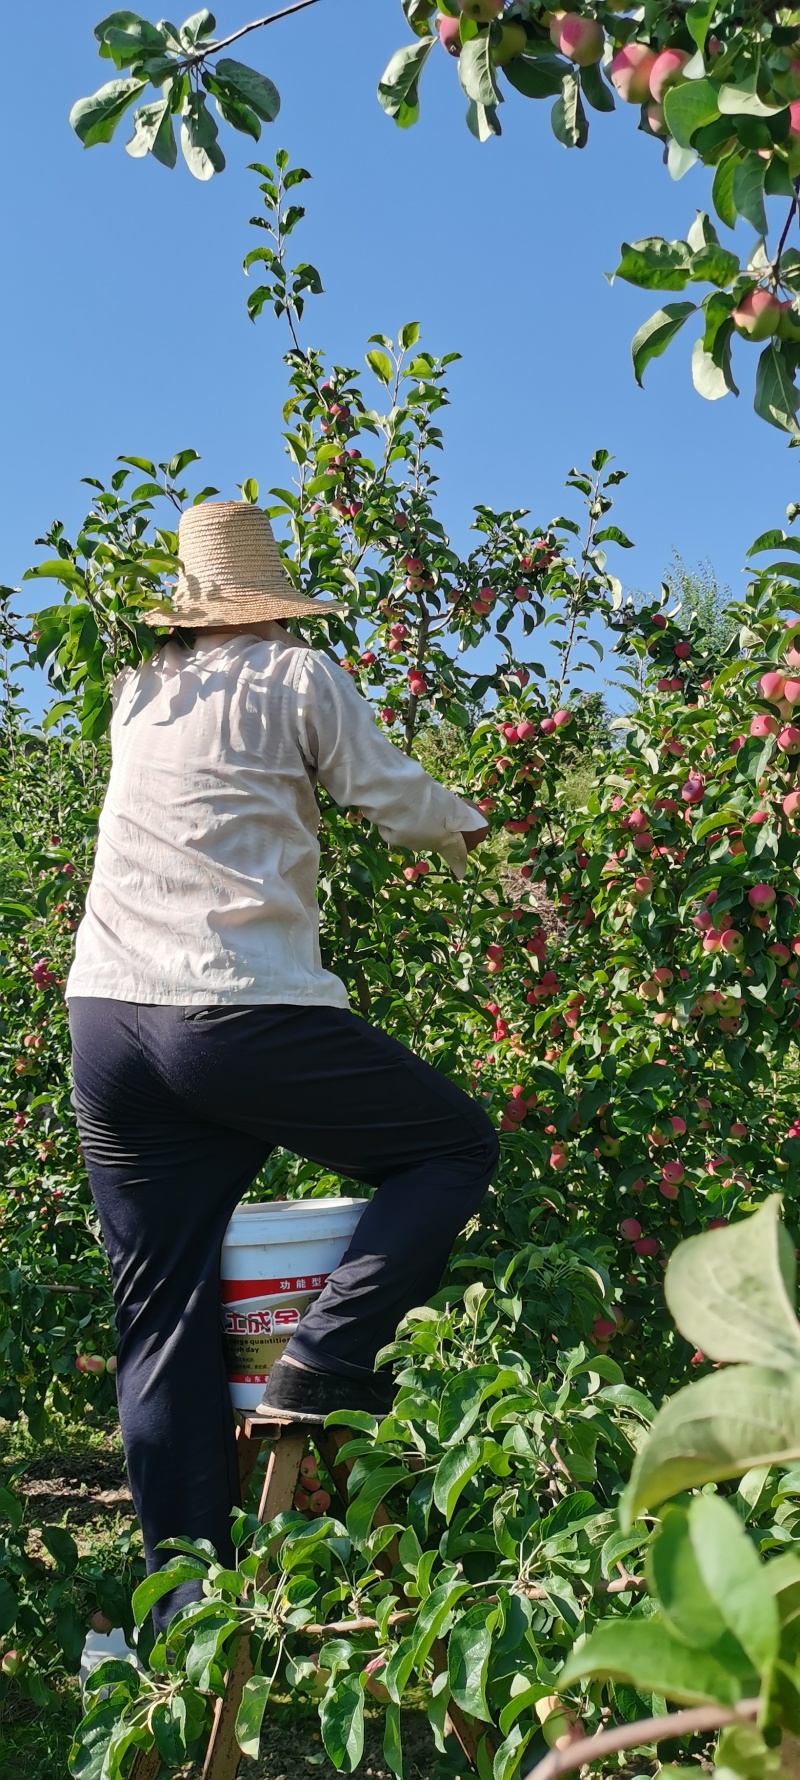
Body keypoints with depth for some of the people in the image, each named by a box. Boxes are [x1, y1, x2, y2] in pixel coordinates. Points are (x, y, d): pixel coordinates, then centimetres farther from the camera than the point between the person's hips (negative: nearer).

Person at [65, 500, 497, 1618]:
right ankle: (325, 1361, -2)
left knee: (161, 1326, 9)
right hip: (244, 1015, -6)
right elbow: (404, 804, 5)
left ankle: (189, 1605, 12)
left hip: (105, 1018, 6)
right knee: (456, 1147, 13)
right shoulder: (296, 679, 4)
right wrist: (469, 829, 27)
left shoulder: (135, 694, 19)